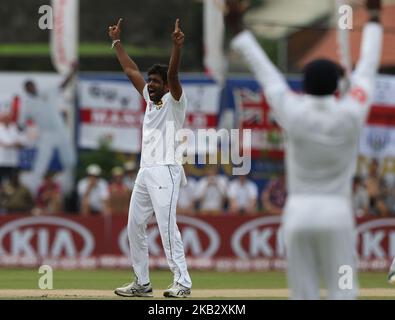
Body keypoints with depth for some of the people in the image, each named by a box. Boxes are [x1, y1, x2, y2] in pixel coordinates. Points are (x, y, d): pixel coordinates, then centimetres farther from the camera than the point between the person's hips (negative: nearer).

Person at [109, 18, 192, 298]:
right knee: (135, 226, 9)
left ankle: (183, 282, -16)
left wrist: (178, 47, -36)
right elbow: (131, 70, 24)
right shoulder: (150, 100, 19)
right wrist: (117, 42, 25)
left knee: (167, 227, -15)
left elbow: (173, 75, -20)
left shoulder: (174, 102, -3)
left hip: (165, 172, -9)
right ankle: (142, 283, 15)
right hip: (145, 172, 9)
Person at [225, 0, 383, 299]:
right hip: (337, 213, 0)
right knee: (343, 293, 2)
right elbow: (367, 69, 8)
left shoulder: (293, 114, -5)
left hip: (298, 213, 1)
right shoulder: (351, 115, -4)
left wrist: (237, 27, 11)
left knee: (304, 295, 4)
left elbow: (265, 72, 2)